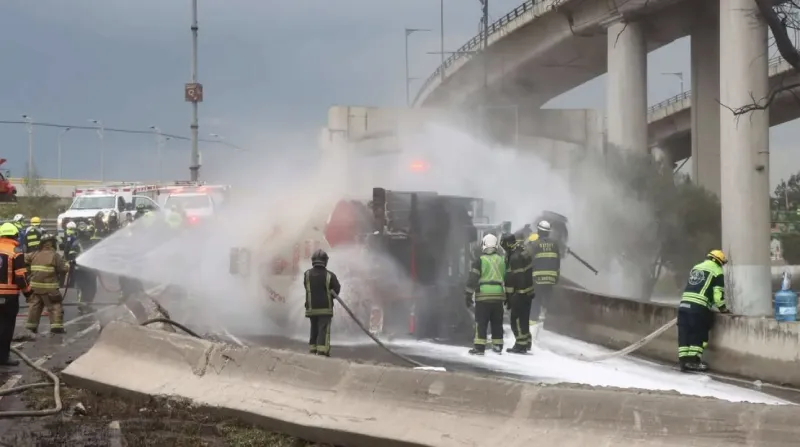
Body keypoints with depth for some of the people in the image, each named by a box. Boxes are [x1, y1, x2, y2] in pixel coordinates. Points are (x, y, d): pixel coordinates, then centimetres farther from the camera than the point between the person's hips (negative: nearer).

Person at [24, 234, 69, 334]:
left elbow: (24, 259, 16)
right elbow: (63, 269, -9)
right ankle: (56, 326, -7)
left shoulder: (35, 254, 7)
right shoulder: (55, 255, -9)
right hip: (49, 287, -5)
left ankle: (31, 326, 19)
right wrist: (67, 265, 13)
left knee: (34, 306, 15)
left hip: (35, 286, 5)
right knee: (55, 306, 1)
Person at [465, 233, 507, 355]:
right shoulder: (502, 261, 10)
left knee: (481, 322, -1)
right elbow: (506, 278, 16)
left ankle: (479, 347, -6)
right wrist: (508, 296, 25)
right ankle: (498, 346, 15)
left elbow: (472, 278, -8)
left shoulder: (480, 261, -4)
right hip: (498, 295, 4)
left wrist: (469, 295, -3)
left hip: (483, 295, -4)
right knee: (497, 323, 12)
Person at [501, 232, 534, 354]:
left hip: (520, 293, -10)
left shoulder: (515, 257, -21)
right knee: (524, 318, 18)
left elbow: (511, 279, -20)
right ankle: (526, 342, 26)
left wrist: (508, 297, -14)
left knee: (516, 319, -3)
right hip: (528, 292, 10)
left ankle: (521, 345, -2)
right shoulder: (523, 251, 9)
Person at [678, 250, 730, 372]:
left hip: (684, 303, 6)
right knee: (699, 334, 1)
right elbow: (718, 294, -3)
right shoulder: (717, 272, 3)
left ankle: (684, 360, 6)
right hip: (699, 307, -6)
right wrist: (723, 308, 10)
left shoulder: (695, 268, 24)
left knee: (684, 333, 7)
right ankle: (694, 360, -3)